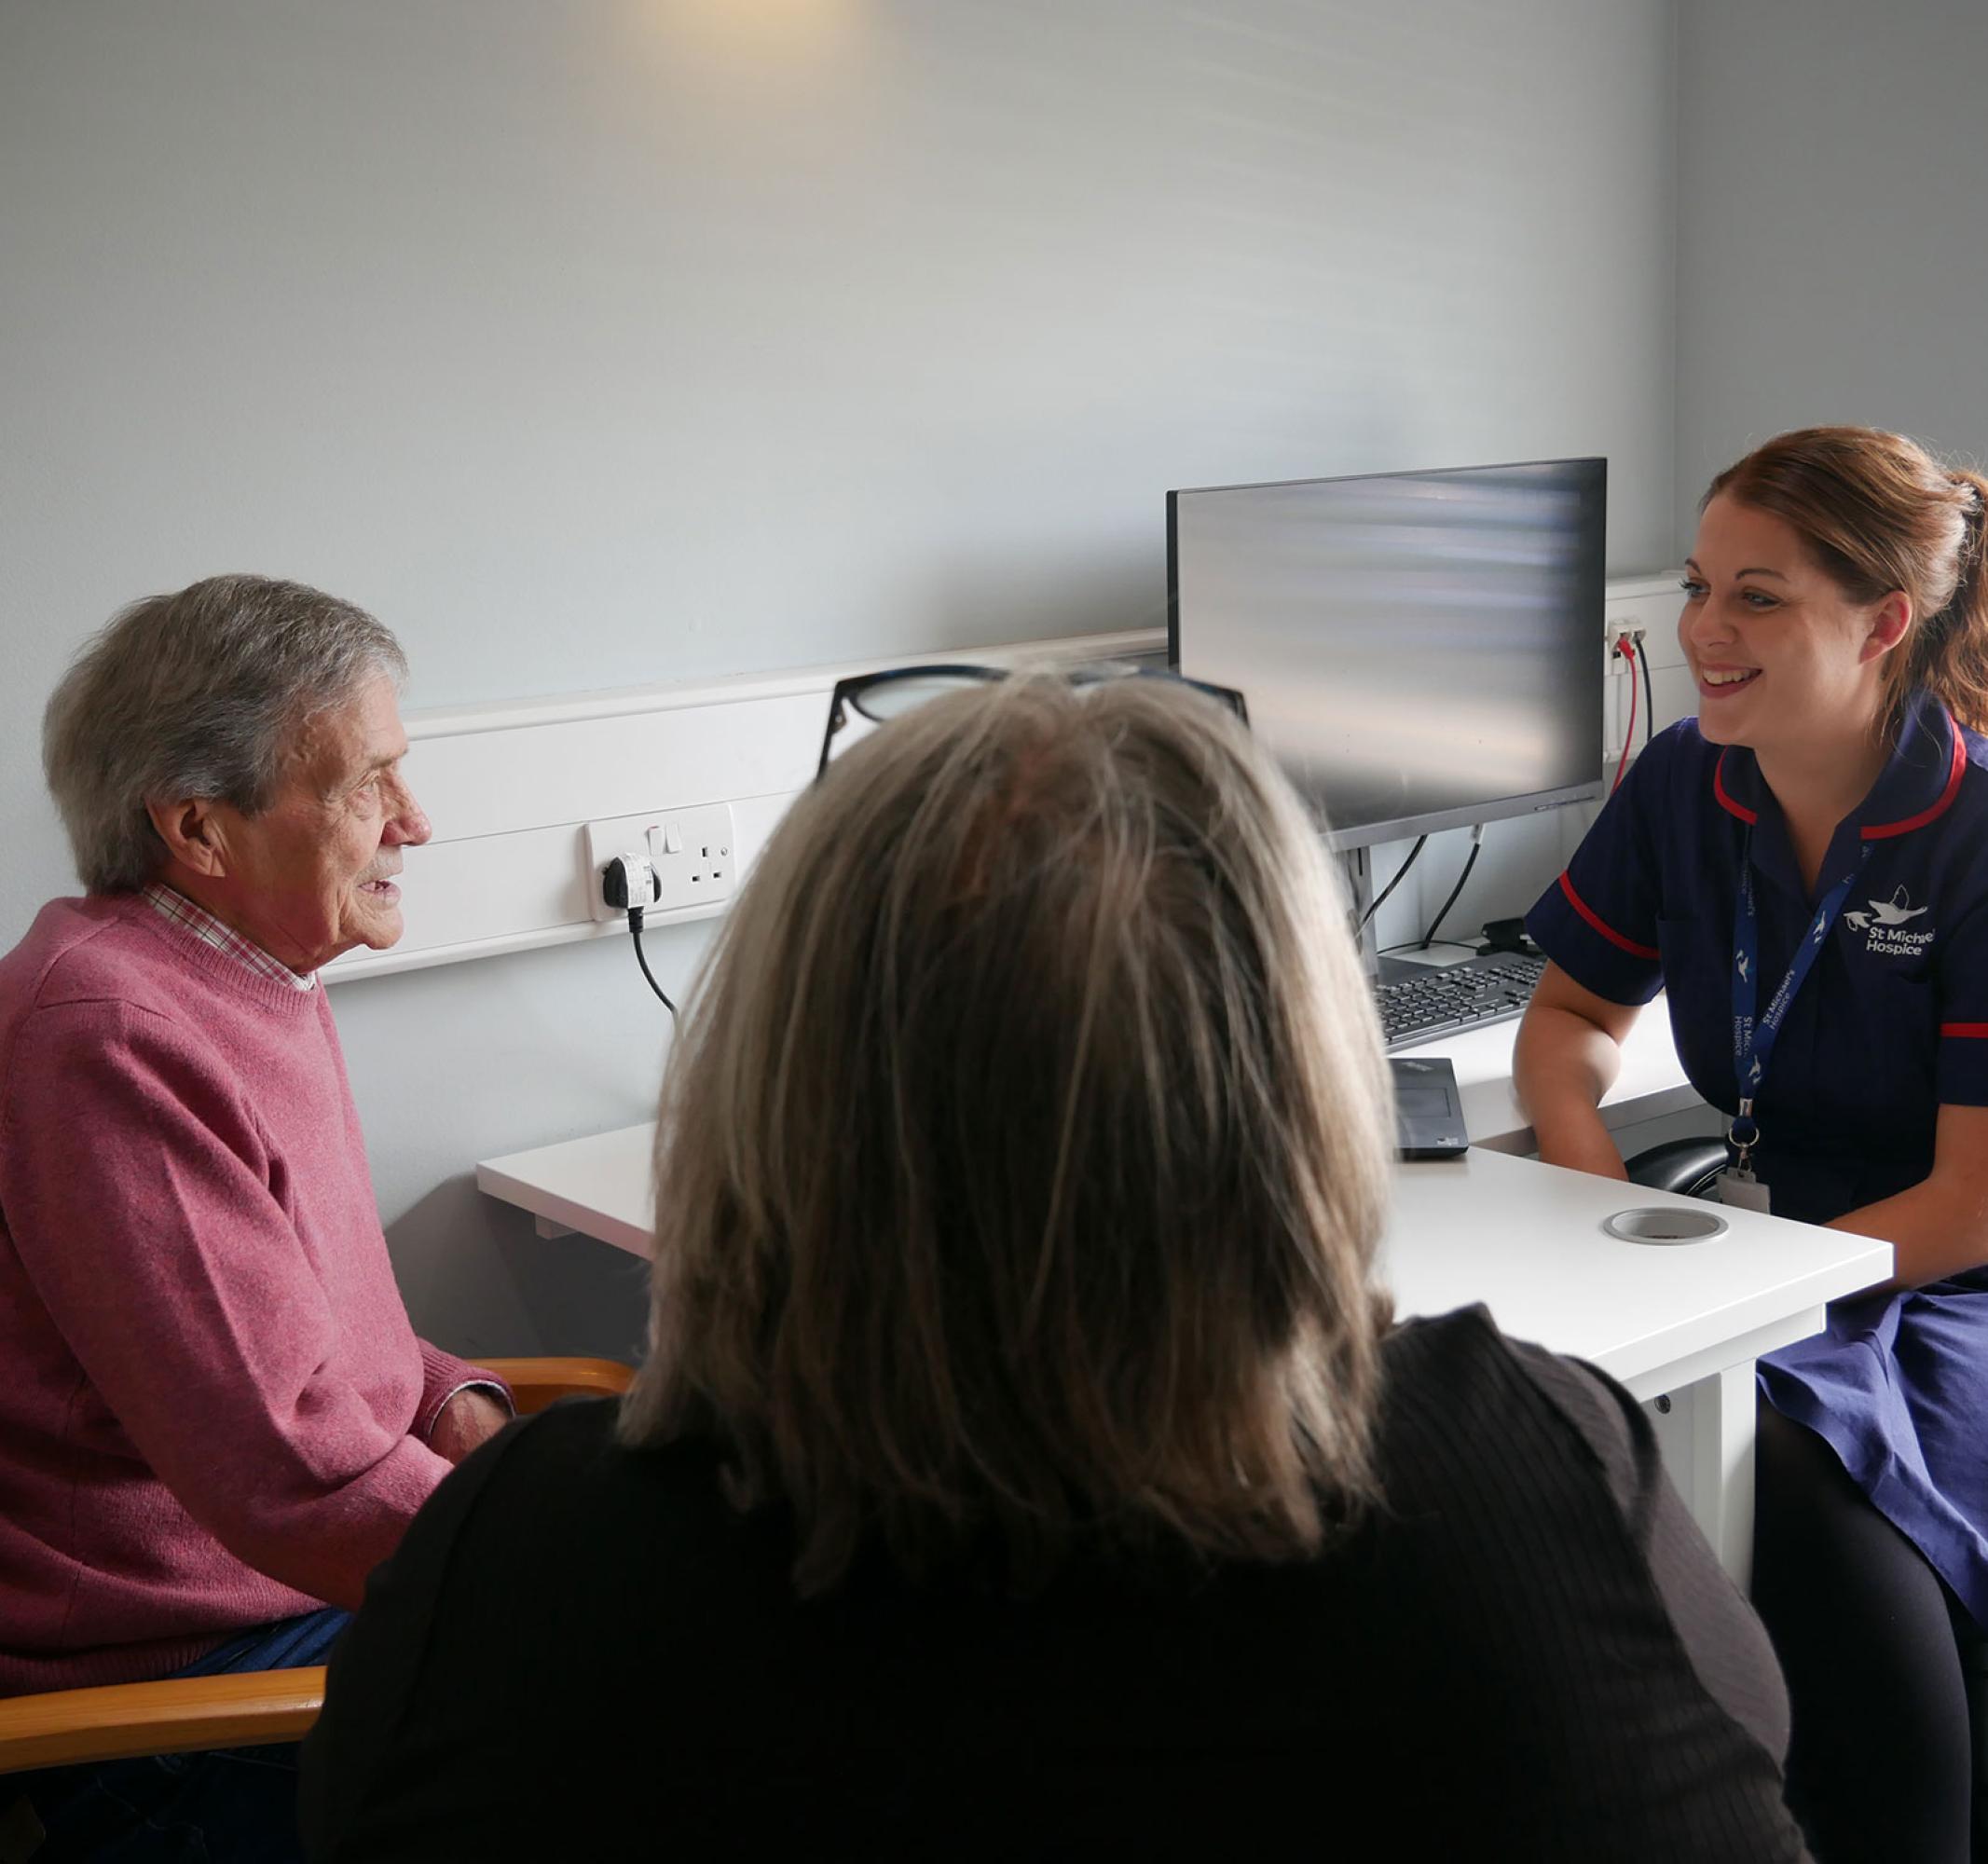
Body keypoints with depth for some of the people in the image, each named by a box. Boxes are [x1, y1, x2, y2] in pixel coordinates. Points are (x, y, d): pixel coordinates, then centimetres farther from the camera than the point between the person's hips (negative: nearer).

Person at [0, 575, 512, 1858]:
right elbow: (299, 1482, -28)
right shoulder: (110, 1037, -24)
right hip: (177, 1678, -10)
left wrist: (450, 1399, 0)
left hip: (324, 1580, 10)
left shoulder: (258, 984, 9)